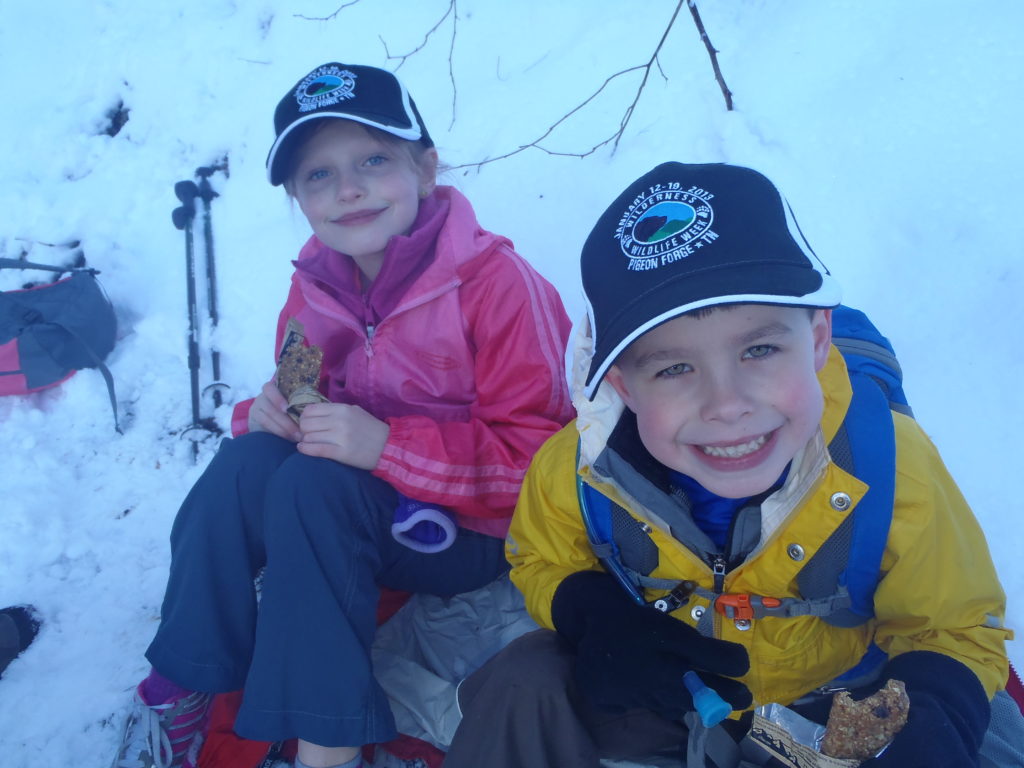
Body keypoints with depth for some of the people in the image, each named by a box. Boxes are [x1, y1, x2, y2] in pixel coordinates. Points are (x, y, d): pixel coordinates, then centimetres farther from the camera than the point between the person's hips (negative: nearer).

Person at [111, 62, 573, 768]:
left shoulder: (498, 282, -21)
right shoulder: (316, 288, 0)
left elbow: (539, 454, -22)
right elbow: (310, 412, 12)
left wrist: (389, 445, -31)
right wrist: (273, 411, -14)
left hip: (476, 533, -5)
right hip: (367, 516, 6)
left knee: (312, 483, -30)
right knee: (249, 458, -22)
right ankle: (181, 692, -8)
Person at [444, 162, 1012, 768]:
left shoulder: (895, 467, -29)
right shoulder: (578, 468, -26)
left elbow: (957, 631, -12)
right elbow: (543, 562, -3)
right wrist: (592, 613, -26)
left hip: (832, 701, 0)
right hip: (661, 690, 1)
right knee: (524, 687, -18)